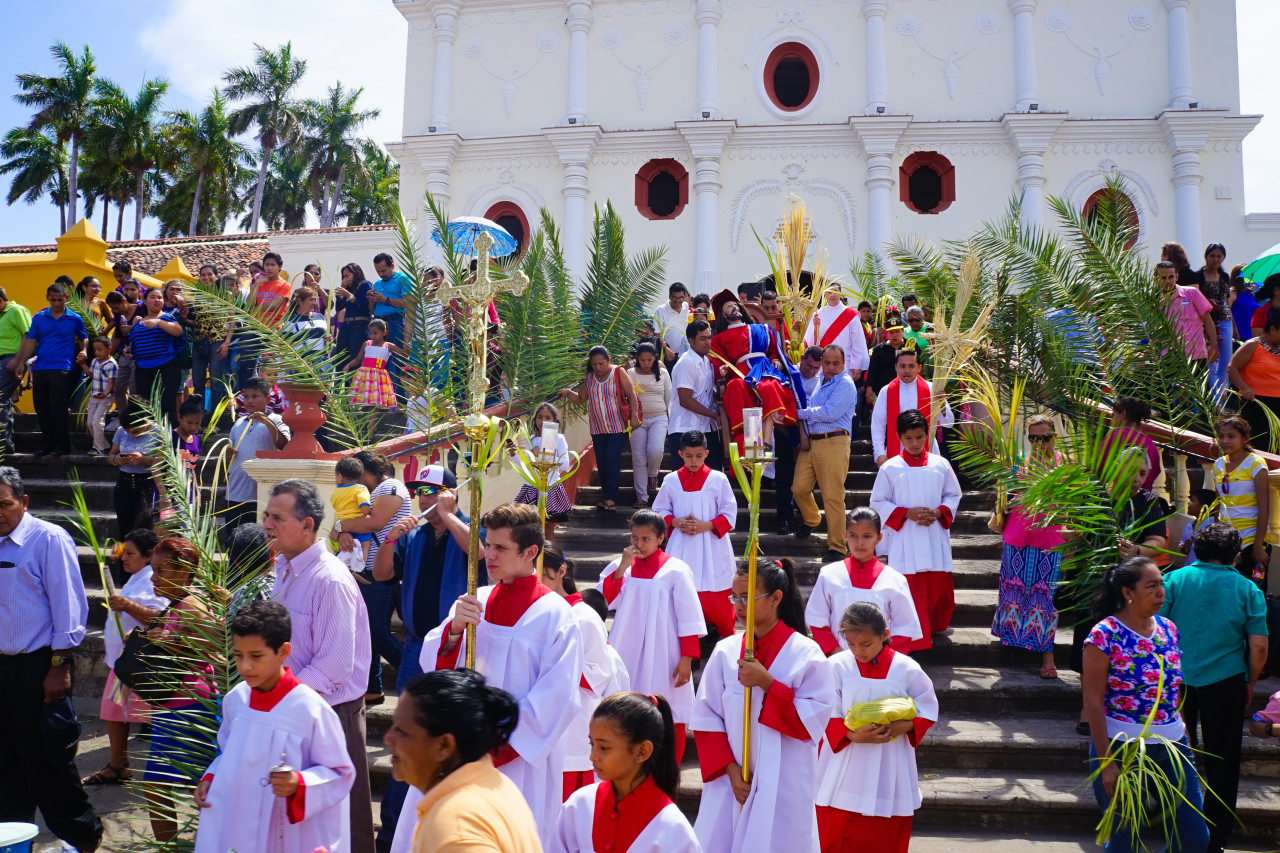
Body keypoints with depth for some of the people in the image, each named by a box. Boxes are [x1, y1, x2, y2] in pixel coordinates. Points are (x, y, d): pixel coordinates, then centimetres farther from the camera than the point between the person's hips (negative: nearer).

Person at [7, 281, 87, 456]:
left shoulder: (74, 319, 3)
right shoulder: (39, 317, 10)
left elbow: (83, 341, 12)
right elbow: (30, 342, 10)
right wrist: (21, 363, 4)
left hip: (61, 369, -4)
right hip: (40, 369, 4)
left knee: (58, 407, -8)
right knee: (41, 408, 6)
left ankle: (62, 445, 1)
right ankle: (48, 444, 15)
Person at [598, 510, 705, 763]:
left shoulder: (676, 569, -7)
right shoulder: (620, 565, 5)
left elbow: (689, 617, -7)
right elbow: (602, 600, -5)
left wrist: (687, 657, -11)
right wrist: (622, 567, -13)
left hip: (663, 656, -4)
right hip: (627, 654, 4)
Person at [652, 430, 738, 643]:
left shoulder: (718, 479, -3)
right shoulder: (671, 480, 3)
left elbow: (729, 514, -2)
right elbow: (659, 511, 10)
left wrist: (706, 525, -16)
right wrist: (675, 522, -9)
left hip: (711, 546, -2)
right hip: (681, 547, 2)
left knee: (715, 594, -2)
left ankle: (727, 636, 17)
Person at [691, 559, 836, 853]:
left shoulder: (805, 653, -7)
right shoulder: (725, 651, 2)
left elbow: (814, 720, -10)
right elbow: (707, 718, 3)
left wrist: (768, 683, -17)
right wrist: (729, 769, -6)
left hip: (784, 788, -3)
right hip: (729, 782, 3)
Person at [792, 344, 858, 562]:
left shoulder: (845, 384, -5)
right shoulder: (820, 382, 18)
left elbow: (830, 412, -15)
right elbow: (813, 411, 27)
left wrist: (802, 413, -4)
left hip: (833, 442, -7)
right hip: (810, 441, 7)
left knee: (833, 497, -6)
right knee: (799, 488, 6)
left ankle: (837, 547, 1)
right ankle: (810, 520, 37)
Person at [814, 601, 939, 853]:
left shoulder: (906, 669, -5)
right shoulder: (837, 666, -7)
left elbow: (927, 711, 4)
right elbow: (827, 716, -6)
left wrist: (905, 726, -16)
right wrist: (853, 735, -24)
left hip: (888, 775, 0)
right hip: (844, 774, 0)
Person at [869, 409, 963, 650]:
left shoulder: (941, 465, 4)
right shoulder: (890, 468, -3)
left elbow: (953, 495, 11)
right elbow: (877, 502, 0)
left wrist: (938, 513, -8)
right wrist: (907, 514, -13)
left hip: (935, 538, 2)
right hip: (905, 540, -2)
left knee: (940, 586, 8)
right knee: (910, 589, -2)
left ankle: (935, 625, 33)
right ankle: (916, 638, 8)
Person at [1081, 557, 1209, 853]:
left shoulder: (1168, 628, 5)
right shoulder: (1105, 635, -14)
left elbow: (1174, 691, 13)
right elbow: (1093, 703, -14)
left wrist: (1185, 741, 12)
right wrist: (1107, 762, -16)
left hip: (1171, 745, 6)